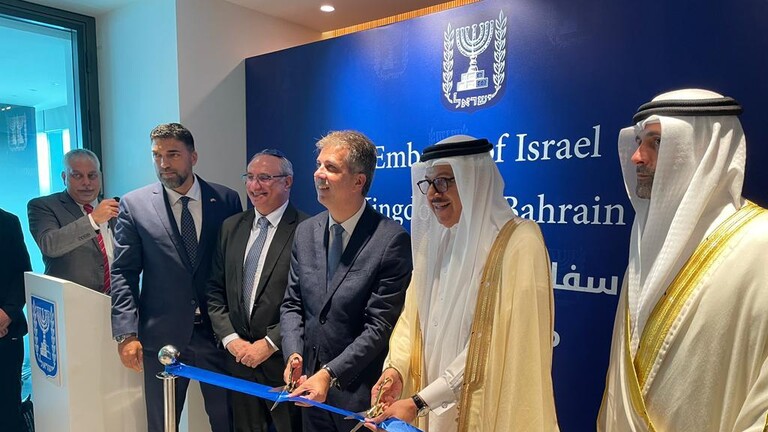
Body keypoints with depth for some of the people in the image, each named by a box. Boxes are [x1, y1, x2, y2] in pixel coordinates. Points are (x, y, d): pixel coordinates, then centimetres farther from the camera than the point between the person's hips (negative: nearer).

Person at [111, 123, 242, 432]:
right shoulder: (134, 205, 0)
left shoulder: (226, 200, 0)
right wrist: (126, 333, -8)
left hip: (218, 331, 0)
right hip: (162, 334, 0)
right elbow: (123, 273, 0)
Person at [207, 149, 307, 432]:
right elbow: (215, 290, 8)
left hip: (284, 361, -5)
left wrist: (269, 344, -13)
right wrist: (231, 339, -2)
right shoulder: (231, 227, 7)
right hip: (239, 356, 5)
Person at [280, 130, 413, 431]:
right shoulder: (306, 232, 2)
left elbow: (379, 325, -17)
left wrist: (330, 374, -20)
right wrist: (293, 353, -8)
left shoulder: (391, 239, -17)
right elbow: (292, 304, 7)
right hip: (311, 384, 5)